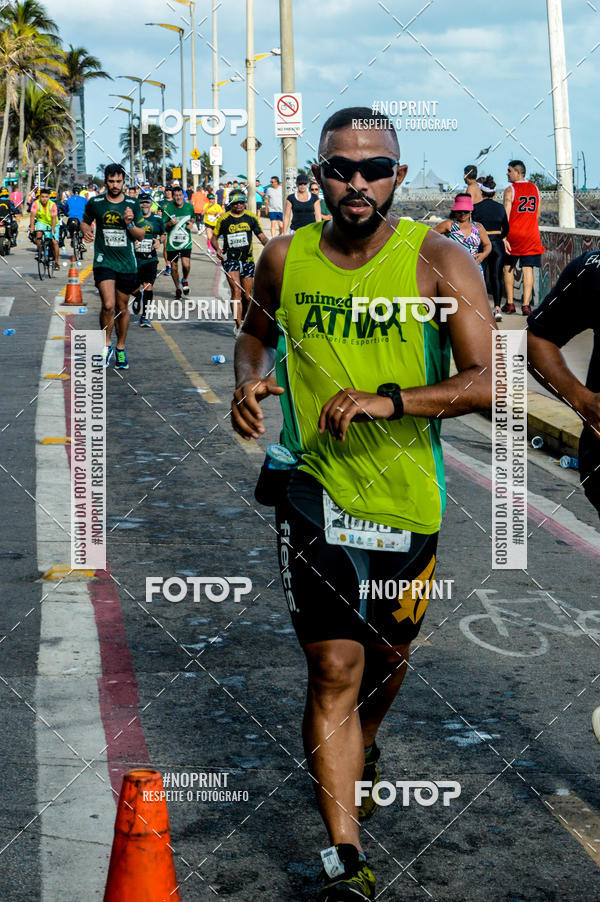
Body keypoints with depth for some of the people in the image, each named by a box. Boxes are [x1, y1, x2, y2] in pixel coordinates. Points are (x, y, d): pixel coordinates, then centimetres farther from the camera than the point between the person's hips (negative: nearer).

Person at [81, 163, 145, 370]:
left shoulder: (133, 205, 2)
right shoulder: (94, 203, 1)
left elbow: (141, 236, 6)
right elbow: (85, 221, 19)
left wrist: (130, 224, -13)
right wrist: (86, 231, -3)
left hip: (127, 264, 2)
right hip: (104, 261, -2)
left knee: (122, 308, 10)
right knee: (108, 305, -18)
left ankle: (120, 349, 27)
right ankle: (106, 344, 3)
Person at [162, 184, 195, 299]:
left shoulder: (189, 206, 1)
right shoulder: (168, 208, -6)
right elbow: (163, 226, -3)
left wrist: (191, 223, 0)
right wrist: (170, 223, -23)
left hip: (186, 241, 0)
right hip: (172, 241, 0)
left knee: (186, 265, -15)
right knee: (174, 266, 8)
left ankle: (184, 280, 19)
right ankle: (178, 287, 31)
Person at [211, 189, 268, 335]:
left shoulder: (251, 217, 4)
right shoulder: (223, 219, 0)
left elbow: (262, 236, 7)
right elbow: (214, 237, 8)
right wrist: (217, 249, -13)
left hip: (247, 260, 3)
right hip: (230, 259, -3)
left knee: (247, 296, 5)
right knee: (236, 291, -17)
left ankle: (243, 321, 27)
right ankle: (238, 326, -18)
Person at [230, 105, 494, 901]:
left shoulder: (438, 262, -9)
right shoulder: (285, 259, 0)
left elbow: (490, 381, -16)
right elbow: (256, 332, 20)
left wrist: (389, 400, -27)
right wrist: (249, 379, -3)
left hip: (408, 495, 1)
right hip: (316, 489, 0)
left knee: (388, 652, 20)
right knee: (334, 668, -7)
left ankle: (362, 751, 53)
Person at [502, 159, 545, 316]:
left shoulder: (510, 190, -8)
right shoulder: (535, 188, 9)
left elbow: (506, 215, -12)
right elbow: (538, 214, 13)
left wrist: (504, 237, -12)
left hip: (514, 234, -3)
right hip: (531, 235, 3)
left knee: (508, 268, 11)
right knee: (528, 269, 2)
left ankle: (510, 304, 12)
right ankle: (526, 305, -5)